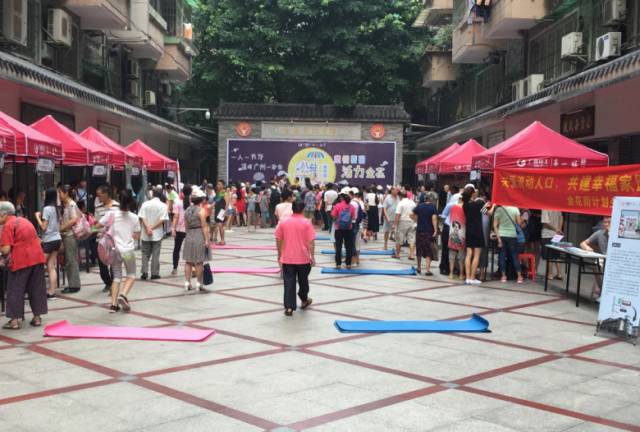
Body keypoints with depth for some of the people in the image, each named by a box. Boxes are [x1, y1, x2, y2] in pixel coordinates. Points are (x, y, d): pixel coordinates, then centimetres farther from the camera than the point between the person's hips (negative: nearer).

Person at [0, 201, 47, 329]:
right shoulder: (24, 220, 16)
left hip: (21, 261, -7)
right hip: (37, 257, 7)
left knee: (15, 290, 3)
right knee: (36, 288, 12)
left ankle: (15, 320, 3)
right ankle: (37, 317, 16)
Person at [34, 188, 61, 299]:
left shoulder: (47, 208, -12)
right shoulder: (56, 209, 12)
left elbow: (43, 227, -13)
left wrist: (37, 217, -1)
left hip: (49, 240, -8)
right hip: (57, 239, 8)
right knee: (51, 267, 7)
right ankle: (51, 291, 5)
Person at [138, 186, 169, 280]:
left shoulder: (145, 204, 0)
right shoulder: (163, 205, -5)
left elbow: (142, 217, -9)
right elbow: (162, 220, -13)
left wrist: (148, 228, -15)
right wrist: (153, 228, -10)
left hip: (145, 234, 2)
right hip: (157, 234, -1)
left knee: (145, 254, 11)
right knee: (155, 254, 6)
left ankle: (144, 272, 4)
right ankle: (154, 273, 8)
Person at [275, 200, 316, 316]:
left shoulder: (283, 222, -1)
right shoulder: (306, 222, -7)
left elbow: (278, 240, 4)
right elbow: (311, 241, -11)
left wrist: (279, 254, 16)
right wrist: (312, 256, -5)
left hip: (287, 258, 1)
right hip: (303, 258, -1)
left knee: (289, 282, 2)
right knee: (303, 280, 19)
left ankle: (289, 307, -3)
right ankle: (304, 300, 38)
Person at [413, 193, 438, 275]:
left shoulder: (419, 206, 4)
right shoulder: (433, 207, -7)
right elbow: (434, 218, -17)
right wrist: (435, 230, -17)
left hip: (419, 230, 4)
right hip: (429, 231, -3)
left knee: (419, 249, 16)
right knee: (429, 251, 1)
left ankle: (418, 267, 27)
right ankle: (427, 270, -4)